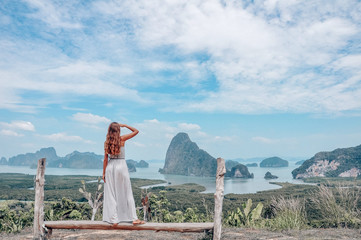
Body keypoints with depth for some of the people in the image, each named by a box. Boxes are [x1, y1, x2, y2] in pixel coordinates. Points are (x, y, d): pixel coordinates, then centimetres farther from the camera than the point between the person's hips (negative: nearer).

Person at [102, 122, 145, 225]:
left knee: (111, 194, 7)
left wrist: (104, 173, 5)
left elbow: (105, 158, 1)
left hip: (110, 166, 3)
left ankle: (114, 219, 9)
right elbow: (136, 131, 3)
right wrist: (124, 125, 6)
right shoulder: (122, 139, -6)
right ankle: (134, 218, 6)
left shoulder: (106, 142, 2)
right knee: (127, 193, 4)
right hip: (121, 165, -2)